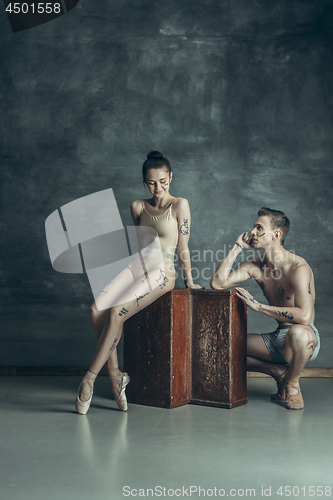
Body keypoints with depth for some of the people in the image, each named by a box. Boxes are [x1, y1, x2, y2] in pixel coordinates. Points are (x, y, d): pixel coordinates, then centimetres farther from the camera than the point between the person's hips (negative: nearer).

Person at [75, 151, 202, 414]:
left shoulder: (179, 205, -2)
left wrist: (189, 281, 7)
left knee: (116, 312, -26)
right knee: (97, 308, -23)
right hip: (135, 266, 5)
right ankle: (115, 375, -15)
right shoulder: (138, 206, 12)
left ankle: (89, 379, -16)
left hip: (161, 273, -5)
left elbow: (183, 248, 2)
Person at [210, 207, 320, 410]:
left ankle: (292, 382, -10)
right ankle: (279, 372, 5)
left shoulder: (298, 268, -20)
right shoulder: (254, 266, 3)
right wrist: (237, 247, -6)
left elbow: (304, 316, -31)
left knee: (297, 332, -43)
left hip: (307, 338, -6)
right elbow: (218, 283, -7)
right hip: (278, 338, 7)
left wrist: (258, 306, -26)